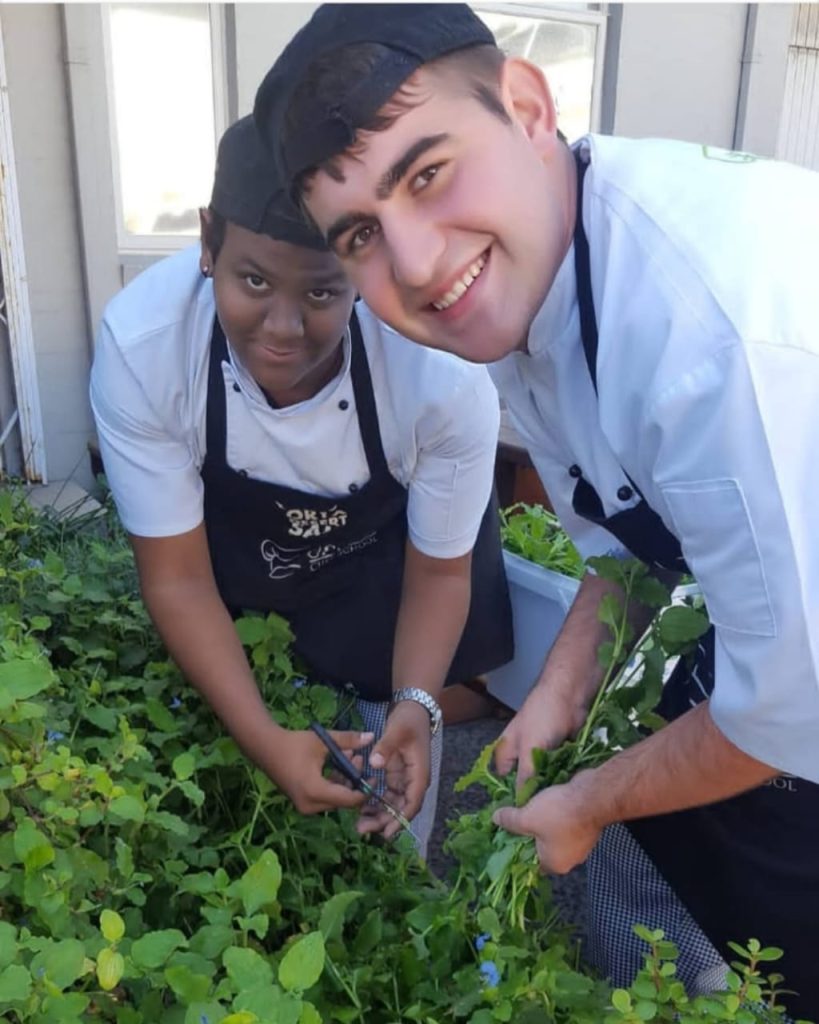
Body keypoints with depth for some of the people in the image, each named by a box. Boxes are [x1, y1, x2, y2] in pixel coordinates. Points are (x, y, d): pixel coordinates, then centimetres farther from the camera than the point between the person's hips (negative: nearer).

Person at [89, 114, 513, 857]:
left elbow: (438, 572, -17)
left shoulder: (444, 373, -36)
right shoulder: (138, 345, -34)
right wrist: (263, 736, -32)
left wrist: (416, 708, -33)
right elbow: (178, 578, -22)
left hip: (384, 574, 0)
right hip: (238, 584, 1)